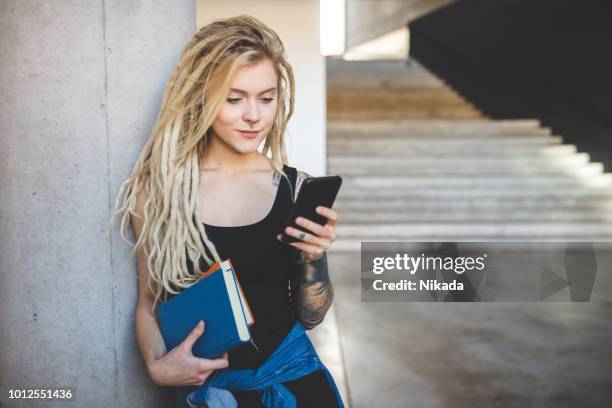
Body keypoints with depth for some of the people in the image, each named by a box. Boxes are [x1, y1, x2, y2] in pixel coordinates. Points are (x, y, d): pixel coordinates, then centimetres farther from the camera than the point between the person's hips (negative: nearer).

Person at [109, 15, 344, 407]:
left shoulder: (296, 187, -4)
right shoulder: (159, 189, -7)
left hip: (293, 372, 2)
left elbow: (311, 315, 3)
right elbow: (149, 301, 5)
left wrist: (313, 258, -13)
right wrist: (158, 365, -11)